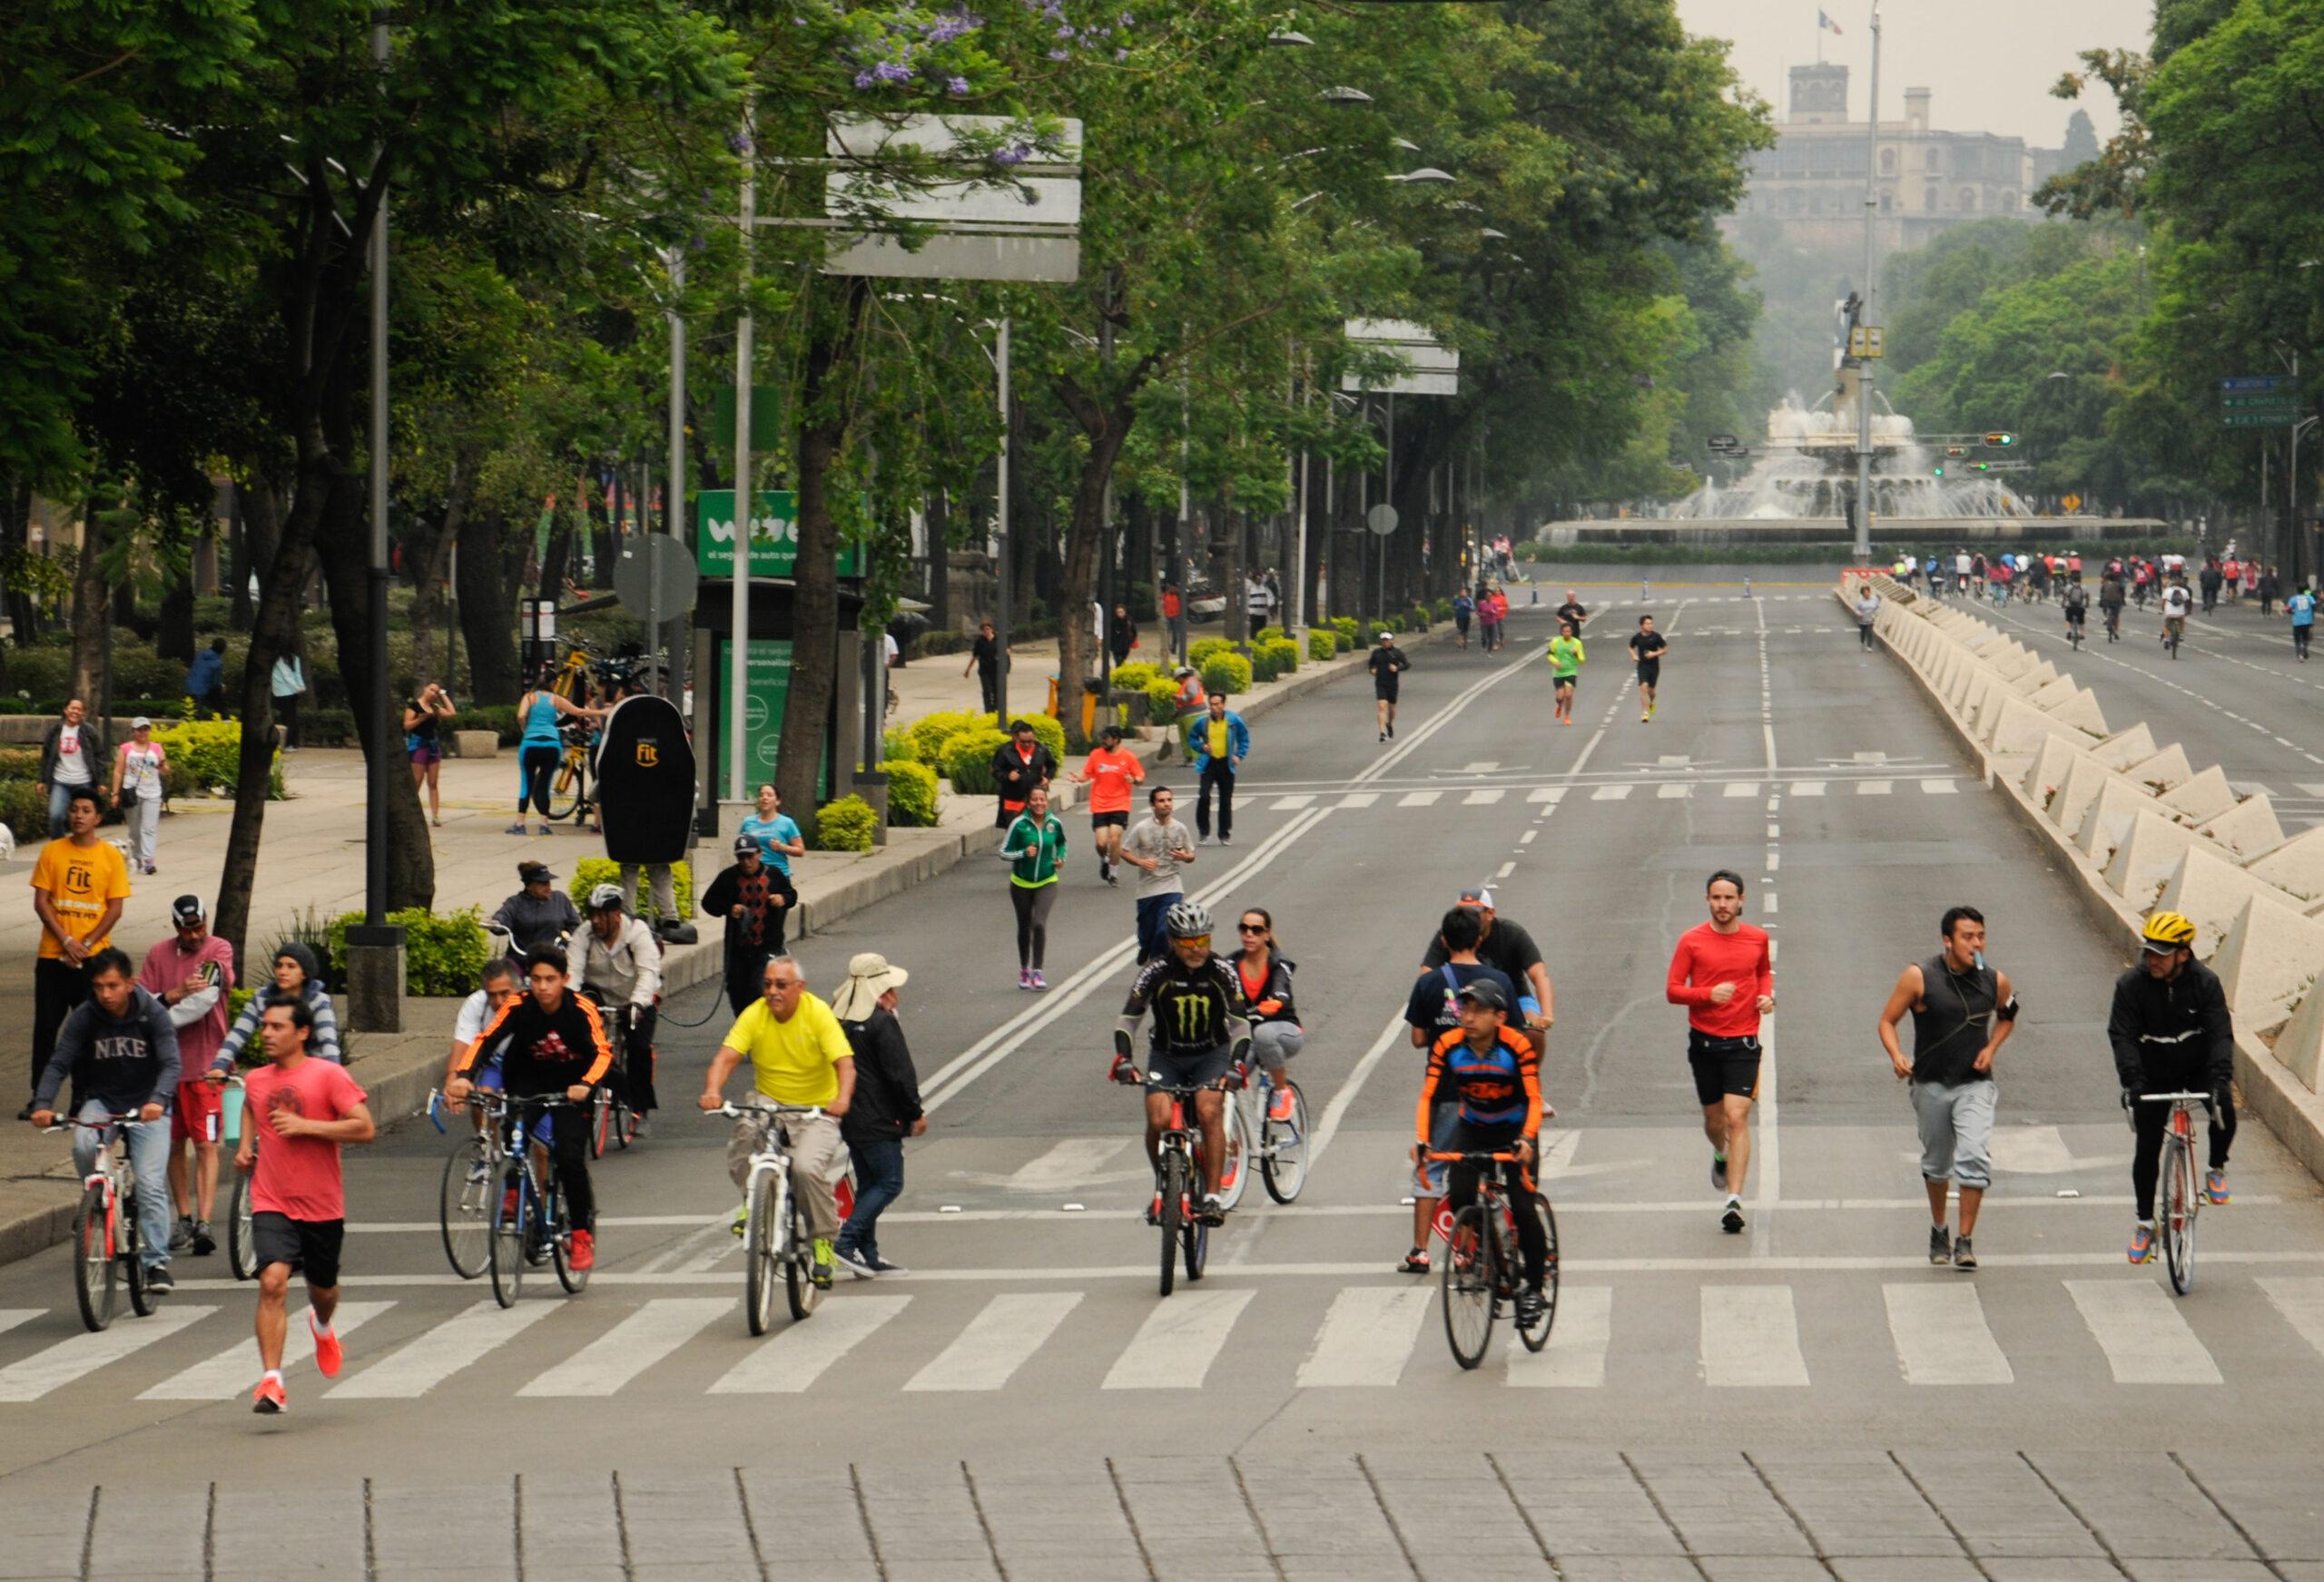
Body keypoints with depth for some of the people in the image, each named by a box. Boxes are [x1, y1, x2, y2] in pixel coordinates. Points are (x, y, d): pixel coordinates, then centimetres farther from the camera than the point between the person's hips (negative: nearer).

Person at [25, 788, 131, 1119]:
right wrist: (66, 941, -11)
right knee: (46, 1026, 2)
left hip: (94, 956, -1)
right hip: (52, 955, 1)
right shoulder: (52, 852, 3)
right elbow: (40, 902, 0)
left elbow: (115, 908, -1)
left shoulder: (111, 856, 1)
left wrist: (86, 945, -11)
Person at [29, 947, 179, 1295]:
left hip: (147, 1105, -2)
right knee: (83, 1144, -31)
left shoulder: (153, 1014, -12)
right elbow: (59, 1063, -12)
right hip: (102, 1100, 2)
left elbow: (171, 1063, -20)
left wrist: (158, 1100, -41)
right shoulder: (84, 1017, -8)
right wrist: (43, 1104, -30)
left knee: (151, 1184, -15)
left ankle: (156, 1262, -10)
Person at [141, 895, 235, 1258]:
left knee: (206, 1145, -9)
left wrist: (161, 1019, -15)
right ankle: (185, 1219, 20)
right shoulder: (158, 955, 8)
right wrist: (176, 994, -17)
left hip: (205, 1064, -4)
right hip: (166, 1062, 4)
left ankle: (204, 1222, -14)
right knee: (174, 1143, 10)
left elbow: (207, 996, -17)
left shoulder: (219, 950, -2)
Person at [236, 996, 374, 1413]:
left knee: (323, 1288, 17)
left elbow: (365, 1128, -15)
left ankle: (322, 1326, 55)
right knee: (272, 1281, -20)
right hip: (271, 1204, 1)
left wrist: (305, 1126, -21)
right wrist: (244, 1147, 12)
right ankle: (271, 1380, -23)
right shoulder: (256, 1081, 6)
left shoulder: (328, 1075, -9)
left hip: (322, 1206, -1)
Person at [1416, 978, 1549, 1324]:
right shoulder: (1448, 1046, -17)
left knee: (1522, 1208, -13)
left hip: (1514, 1131, -3)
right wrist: (1423, 1140, -34)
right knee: (1459, 1199, -17)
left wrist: (1526, 1140, -45)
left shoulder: (1516, 1046, -25)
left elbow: (1534, 1099, -29)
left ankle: (1533, 1289, 1)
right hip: (1472, 1129, 3)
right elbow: (1428, 1096, -19)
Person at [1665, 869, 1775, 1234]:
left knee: (1737, 1118, -13)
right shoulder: (1692, 941, -4)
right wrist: (1709, 994, -20)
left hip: (1743, 1043, -1)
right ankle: (1721, 1155, 51)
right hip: (1704, 1040, 1)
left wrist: (1767, 995, 2)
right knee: (1714, 1118, 14)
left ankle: (1734, 1199, -17)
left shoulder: (1757, 938, 3)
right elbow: (1672, 990, -4)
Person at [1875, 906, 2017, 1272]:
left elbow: (2007, 1017, 19)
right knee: (1936, 1163, 14)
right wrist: (1897, 1056, -22)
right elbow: (1887, 1021, -4)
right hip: (1931, 1085, 0)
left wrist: (1991, 1048, 1)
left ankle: (1965, 1241, -11)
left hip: (1975, 1085, 0)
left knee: (1975, 1157, -17)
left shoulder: (1996, 982, -2)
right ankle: (1938, 1229, 38)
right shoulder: (1919, 978, -10)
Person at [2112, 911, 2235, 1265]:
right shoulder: (2131, 985, -15)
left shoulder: (2205, 983, -14)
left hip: (2198, 1070, -1)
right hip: (2154, 1076, 1)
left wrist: (2220, 1079, -35)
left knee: (2224, 1110, -29)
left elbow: (2220, 1033, -20)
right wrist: (2131, 1082, -35)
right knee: (2147, 1149, -2)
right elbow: (2122, 1036, -20)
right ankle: (2145, 1223, 14)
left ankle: (2216, 1171, -2)